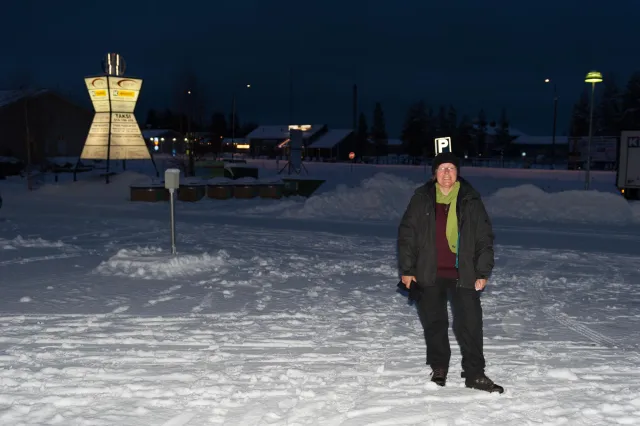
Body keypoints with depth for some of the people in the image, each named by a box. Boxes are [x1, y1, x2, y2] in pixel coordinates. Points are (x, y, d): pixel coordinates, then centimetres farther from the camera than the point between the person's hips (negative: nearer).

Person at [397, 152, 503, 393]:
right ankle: (439, 369, 26)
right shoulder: (421, 199, 1)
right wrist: (406, 269, -2)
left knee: (470, 323, -1)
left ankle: (474, 374, 11)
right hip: (429, 274, 1)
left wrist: (483, 272, -2)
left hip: (463, 274, 0)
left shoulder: (471, 201, 2)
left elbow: (485, 238, 3)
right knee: (434, 323, 10)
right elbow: (406, 235, 2)